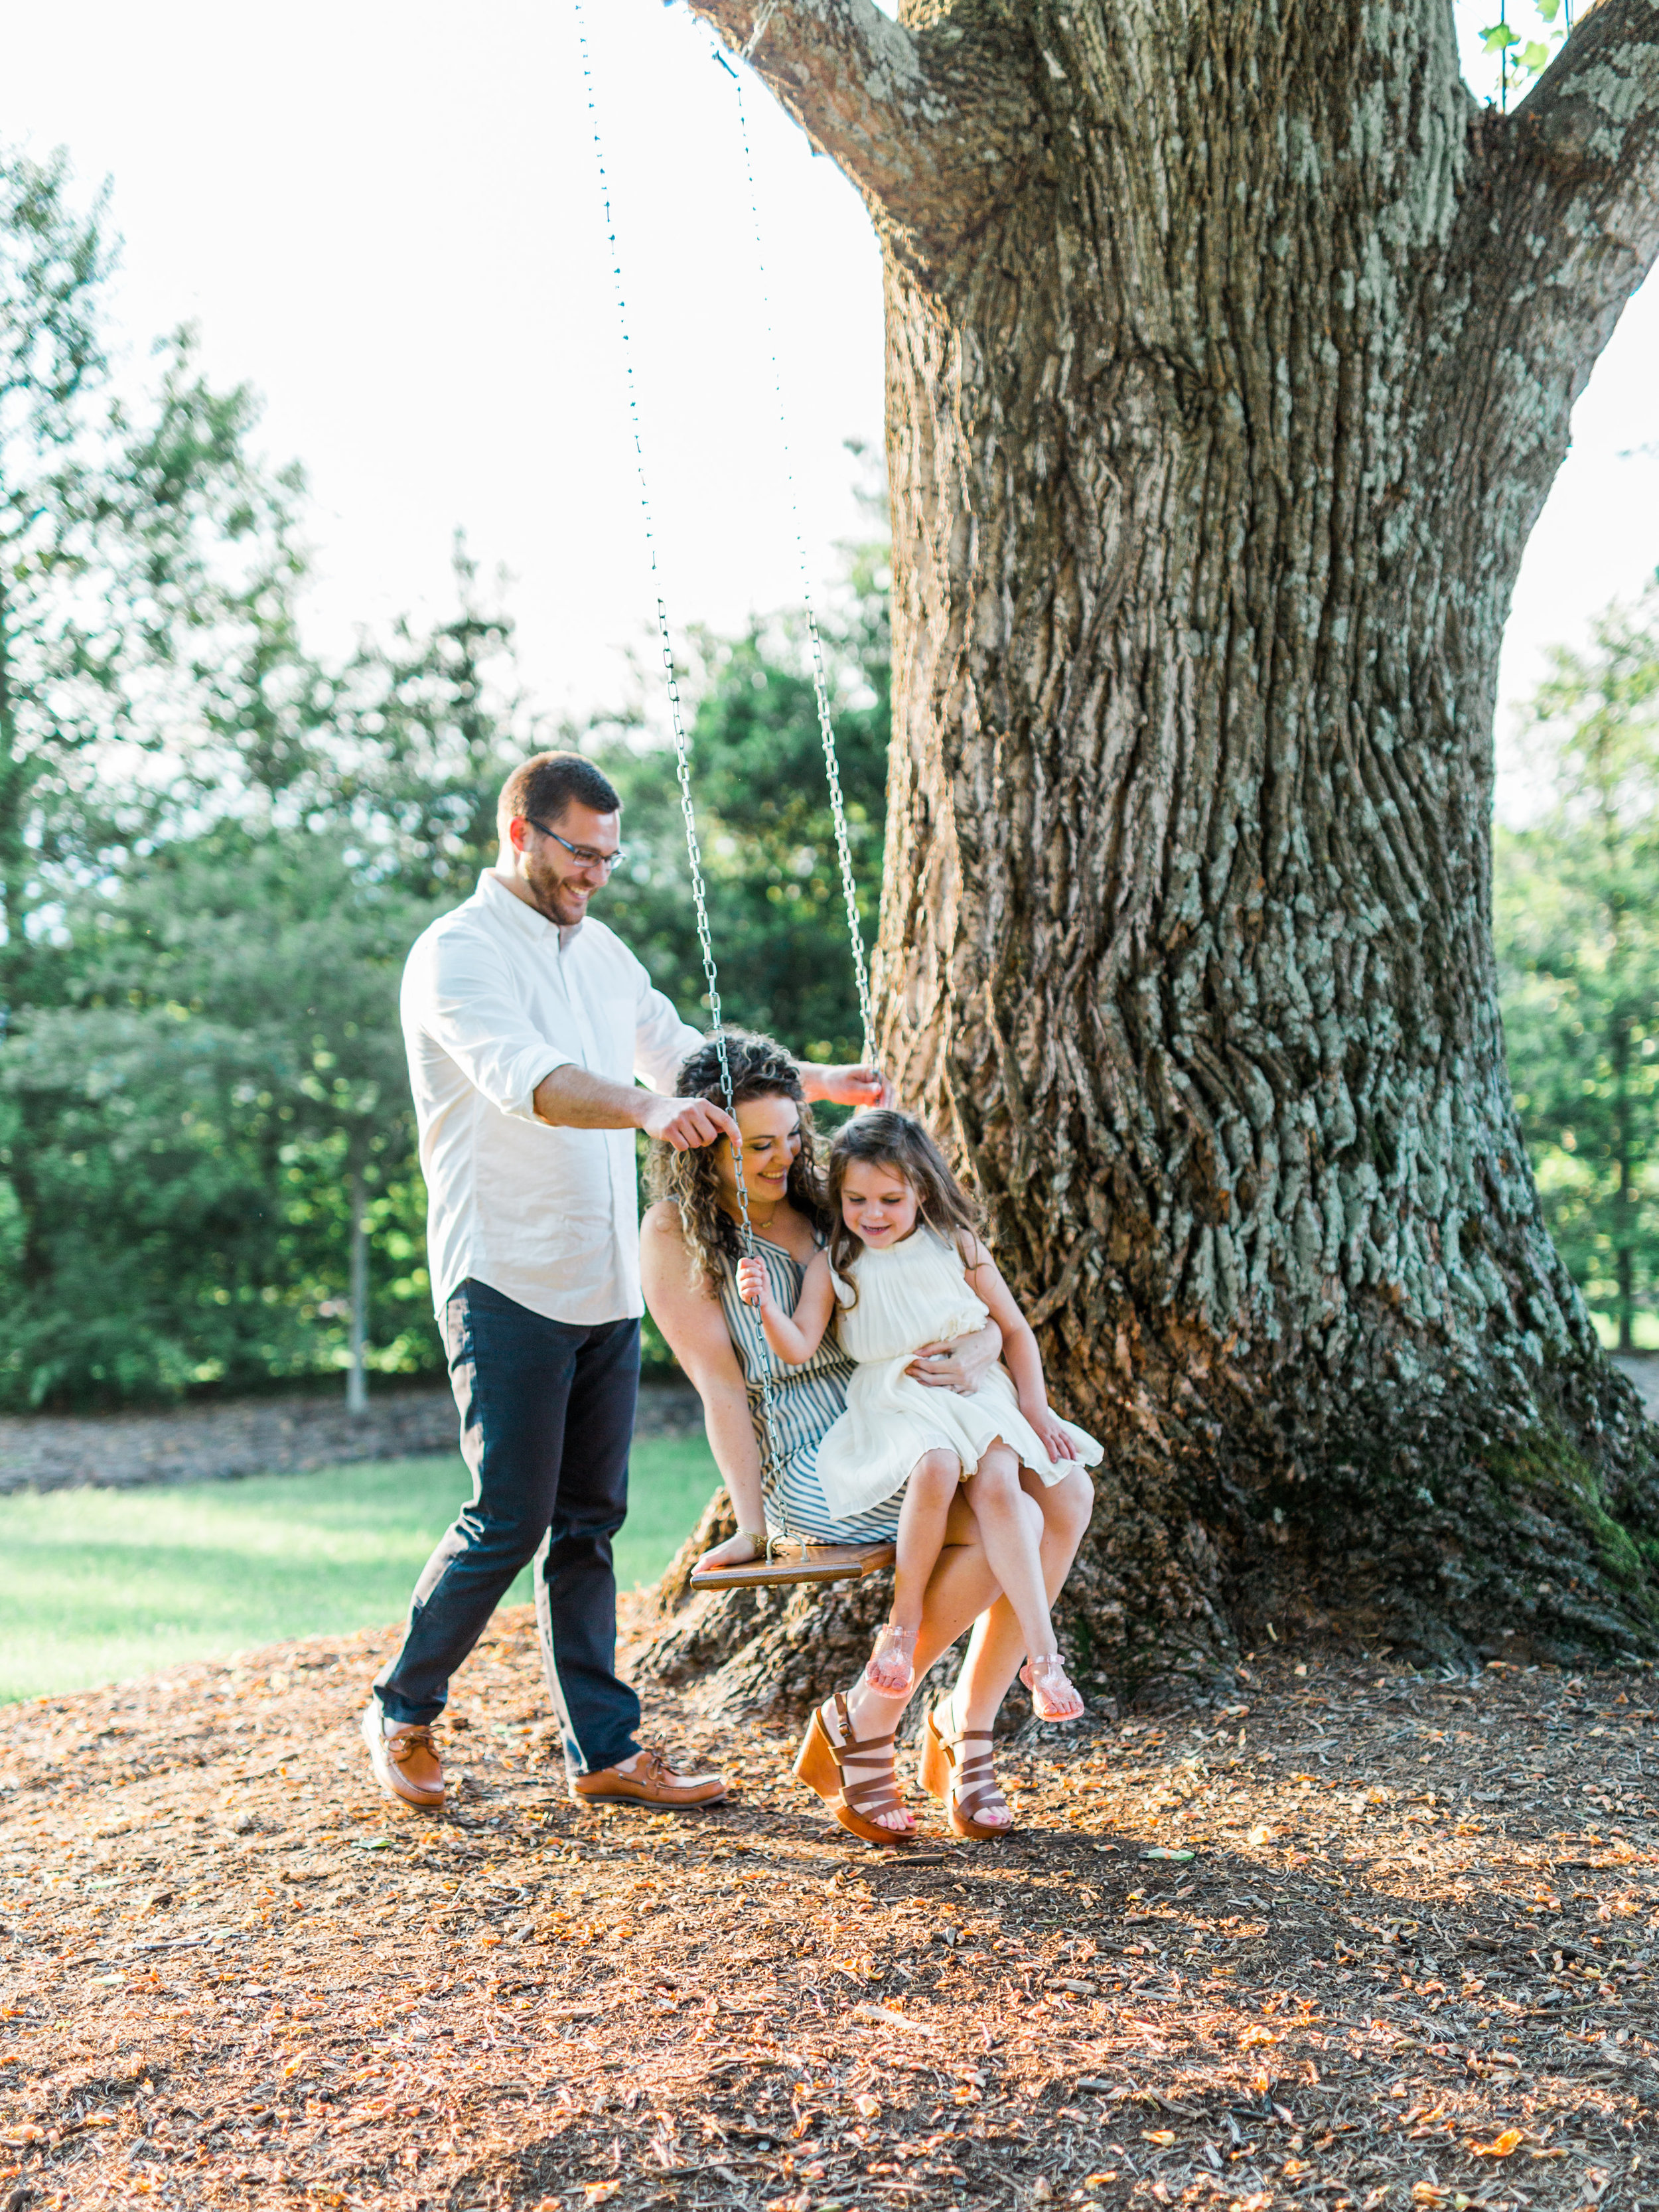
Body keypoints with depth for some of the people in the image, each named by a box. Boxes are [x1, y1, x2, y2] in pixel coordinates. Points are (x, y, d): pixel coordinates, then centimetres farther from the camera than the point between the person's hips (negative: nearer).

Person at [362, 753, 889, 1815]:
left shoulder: (600, 948, 15)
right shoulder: (458, 954, -10)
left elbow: (681, 1049, 29)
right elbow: (528, 1079, -29)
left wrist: (818, 1080, 25)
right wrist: (648, 1109, -45)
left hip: (607, 1286, 7)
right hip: (506, 1281, -7)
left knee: (589, 1521, 9)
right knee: (509, 1520, -6)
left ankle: (606, 1747, 13)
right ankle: (403, 1710, 14)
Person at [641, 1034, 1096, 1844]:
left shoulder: (822, 1201, 12)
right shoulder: (676, 1234, 0)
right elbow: (720, 1386, -8)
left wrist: (968, 1361, -15)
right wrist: (751, 1526, -15)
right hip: (805, 1466, -6)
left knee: (1065, 1495, -18)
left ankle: (966, 1725, -7)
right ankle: (862, 1722, -9)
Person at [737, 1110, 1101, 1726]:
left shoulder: (956, 1247, 6)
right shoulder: (834, 1265, 5)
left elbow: (1015, 1330, 12)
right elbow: (799, 1347, -5)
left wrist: (1035, 1412, 3)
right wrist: (766, 1305, -25)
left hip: (974, 1390, 1)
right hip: (892, 1404, -1)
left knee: (997, 1485, -28)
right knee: (935, 1468, -34)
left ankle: (1041, 1653, -27)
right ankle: (903, 1623, -18)